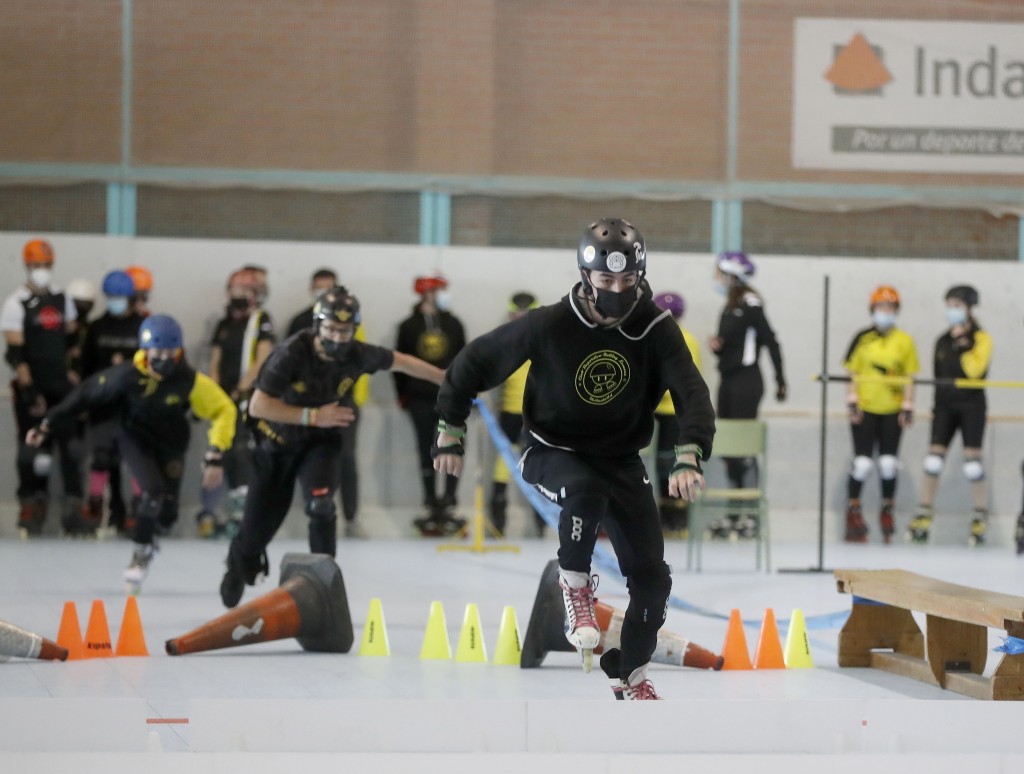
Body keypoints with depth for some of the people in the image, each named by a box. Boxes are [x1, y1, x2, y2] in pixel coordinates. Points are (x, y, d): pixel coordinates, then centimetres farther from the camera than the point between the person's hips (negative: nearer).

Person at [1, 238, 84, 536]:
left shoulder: (62, 300, 10)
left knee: (70, 444, -4)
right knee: (33, 447, 0)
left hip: (60, 384, 4)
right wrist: (29, 392, -17)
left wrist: (72, 371, 7)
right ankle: (32, 507, 9)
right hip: (32, 387, -4)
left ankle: (73, 501, -2)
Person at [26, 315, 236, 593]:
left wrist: (215, 456, -22)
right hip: (135, 438, -2)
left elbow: (224, 410, -15)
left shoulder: (190, 381, -24)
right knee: (153, 491, -25)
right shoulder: (128, 375, -26)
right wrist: (48, 424, -14)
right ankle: (141, 551, -2)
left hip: (171, 445, 2)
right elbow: (86, 395, -15)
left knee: (166, 513, 2)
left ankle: (148, 536, 39)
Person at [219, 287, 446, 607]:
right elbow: (258, 406, -30)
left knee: (320, 503, -27)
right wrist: (313, 416, -34)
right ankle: (238, 568, 41)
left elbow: (400, 361, 3)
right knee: (257, 529, 7)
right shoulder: (291, 354, -28)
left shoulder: (357, 355, -17)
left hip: (320, 443, 2)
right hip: (277, 445, -2)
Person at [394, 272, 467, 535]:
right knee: (426, 451, 4)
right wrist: (402, 394, 2)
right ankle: (432, 505, 10)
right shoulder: (409, 326, 2)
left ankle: (448, 503, 2)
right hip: (421, 398, -1)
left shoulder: (453, 324, 6)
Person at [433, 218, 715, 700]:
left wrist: (689, 458, -40)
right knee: (586, 490, -40)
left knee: (652, 577, 0)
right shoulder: (549, 326, -20)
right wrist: (450, 430, -7)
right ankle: (574, 584, -12)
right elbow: (476, 361, -8)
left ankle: (630, 677, 24)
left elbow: (691, 393, -24)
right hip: (552, 453, -3)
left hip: (622, 460, 3)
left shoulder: (656, 329, -15)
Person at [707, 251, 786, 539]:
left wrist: (780, 380, -18)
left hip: (746, 382, -9)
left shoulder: (750, 305, -11)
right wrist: (717, 346, -2)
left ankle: (752, 514, -8)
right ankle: (734, 514, 15)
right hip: (728, 382, 9)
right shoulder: (729, 308, 15)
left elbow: (770, 341, -15)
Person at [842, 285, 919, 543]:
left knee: (889, 462, 3)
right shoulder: (862, 339, -2)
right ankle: (853, 510, 11)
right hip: (865, 408, -1)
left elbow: (909, 377, 4)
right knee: (862, 462, -5)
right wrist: (852, 401, -6)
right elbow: (853, 373, 1)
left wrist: (907, 407, -1)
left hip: (892, 410, 1)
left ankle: (887, 510, 21)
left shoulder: (904, 341, 1)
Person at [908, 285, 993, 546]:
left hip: (971, 405, -5)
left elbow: (974, 370, -19)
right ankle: (923, 518, 3)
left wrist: (962, 345, -17)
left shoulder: (981, 338, -4)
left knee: (973, 462, -6)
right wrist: (935, 405, 15)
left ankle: (980, 520, 2)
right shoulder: (942, 341, 13)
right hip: (945, 405, 5)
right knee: (933, 460, -1)